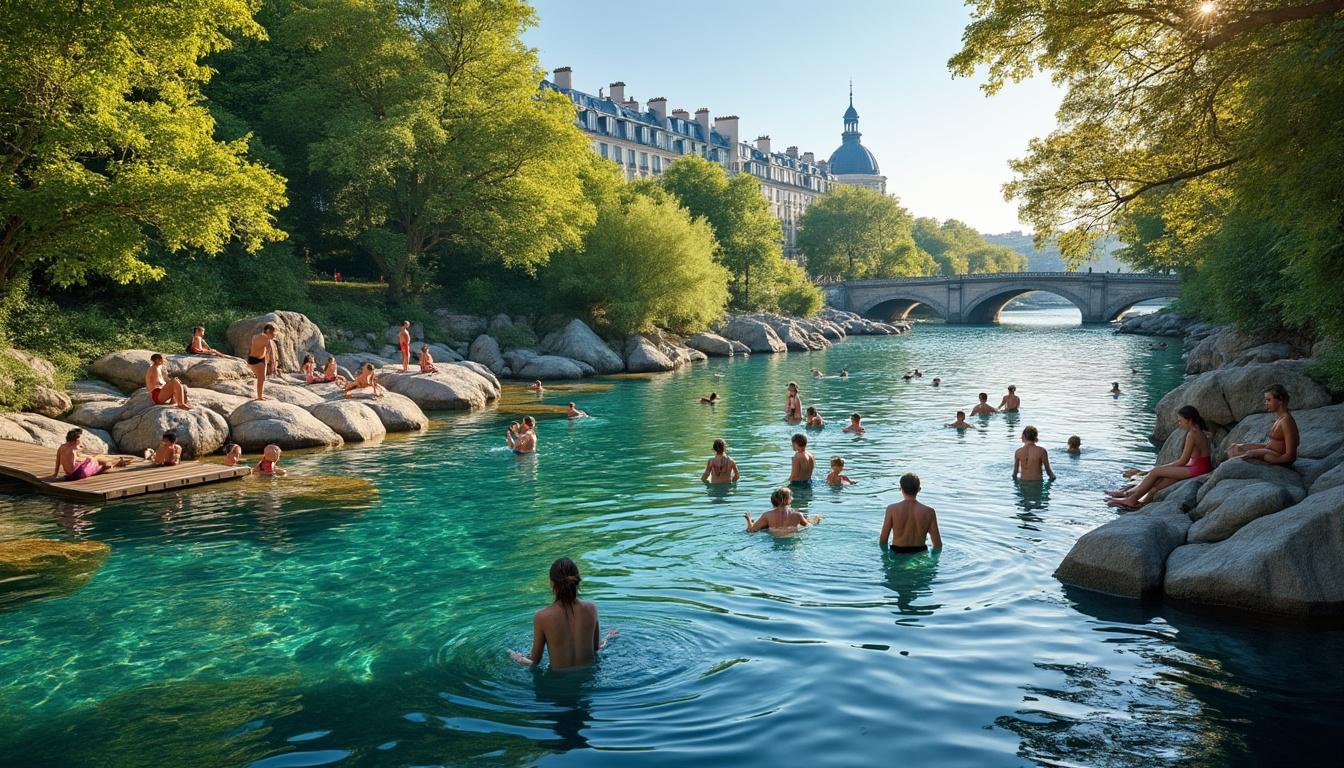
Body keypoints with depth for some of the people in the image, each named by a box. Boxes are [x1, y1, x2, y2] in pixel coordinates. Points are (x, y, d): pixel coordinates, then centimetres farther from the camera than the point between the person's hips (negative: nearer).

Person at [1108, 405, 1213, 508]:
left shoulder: (1191, 434, -16)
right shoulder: (1199, 432, 14)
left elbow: (1183, 461, -14)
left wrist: (1163, 466, -2)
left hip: (1197, 469, -9)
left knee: (1155, 472, -6)